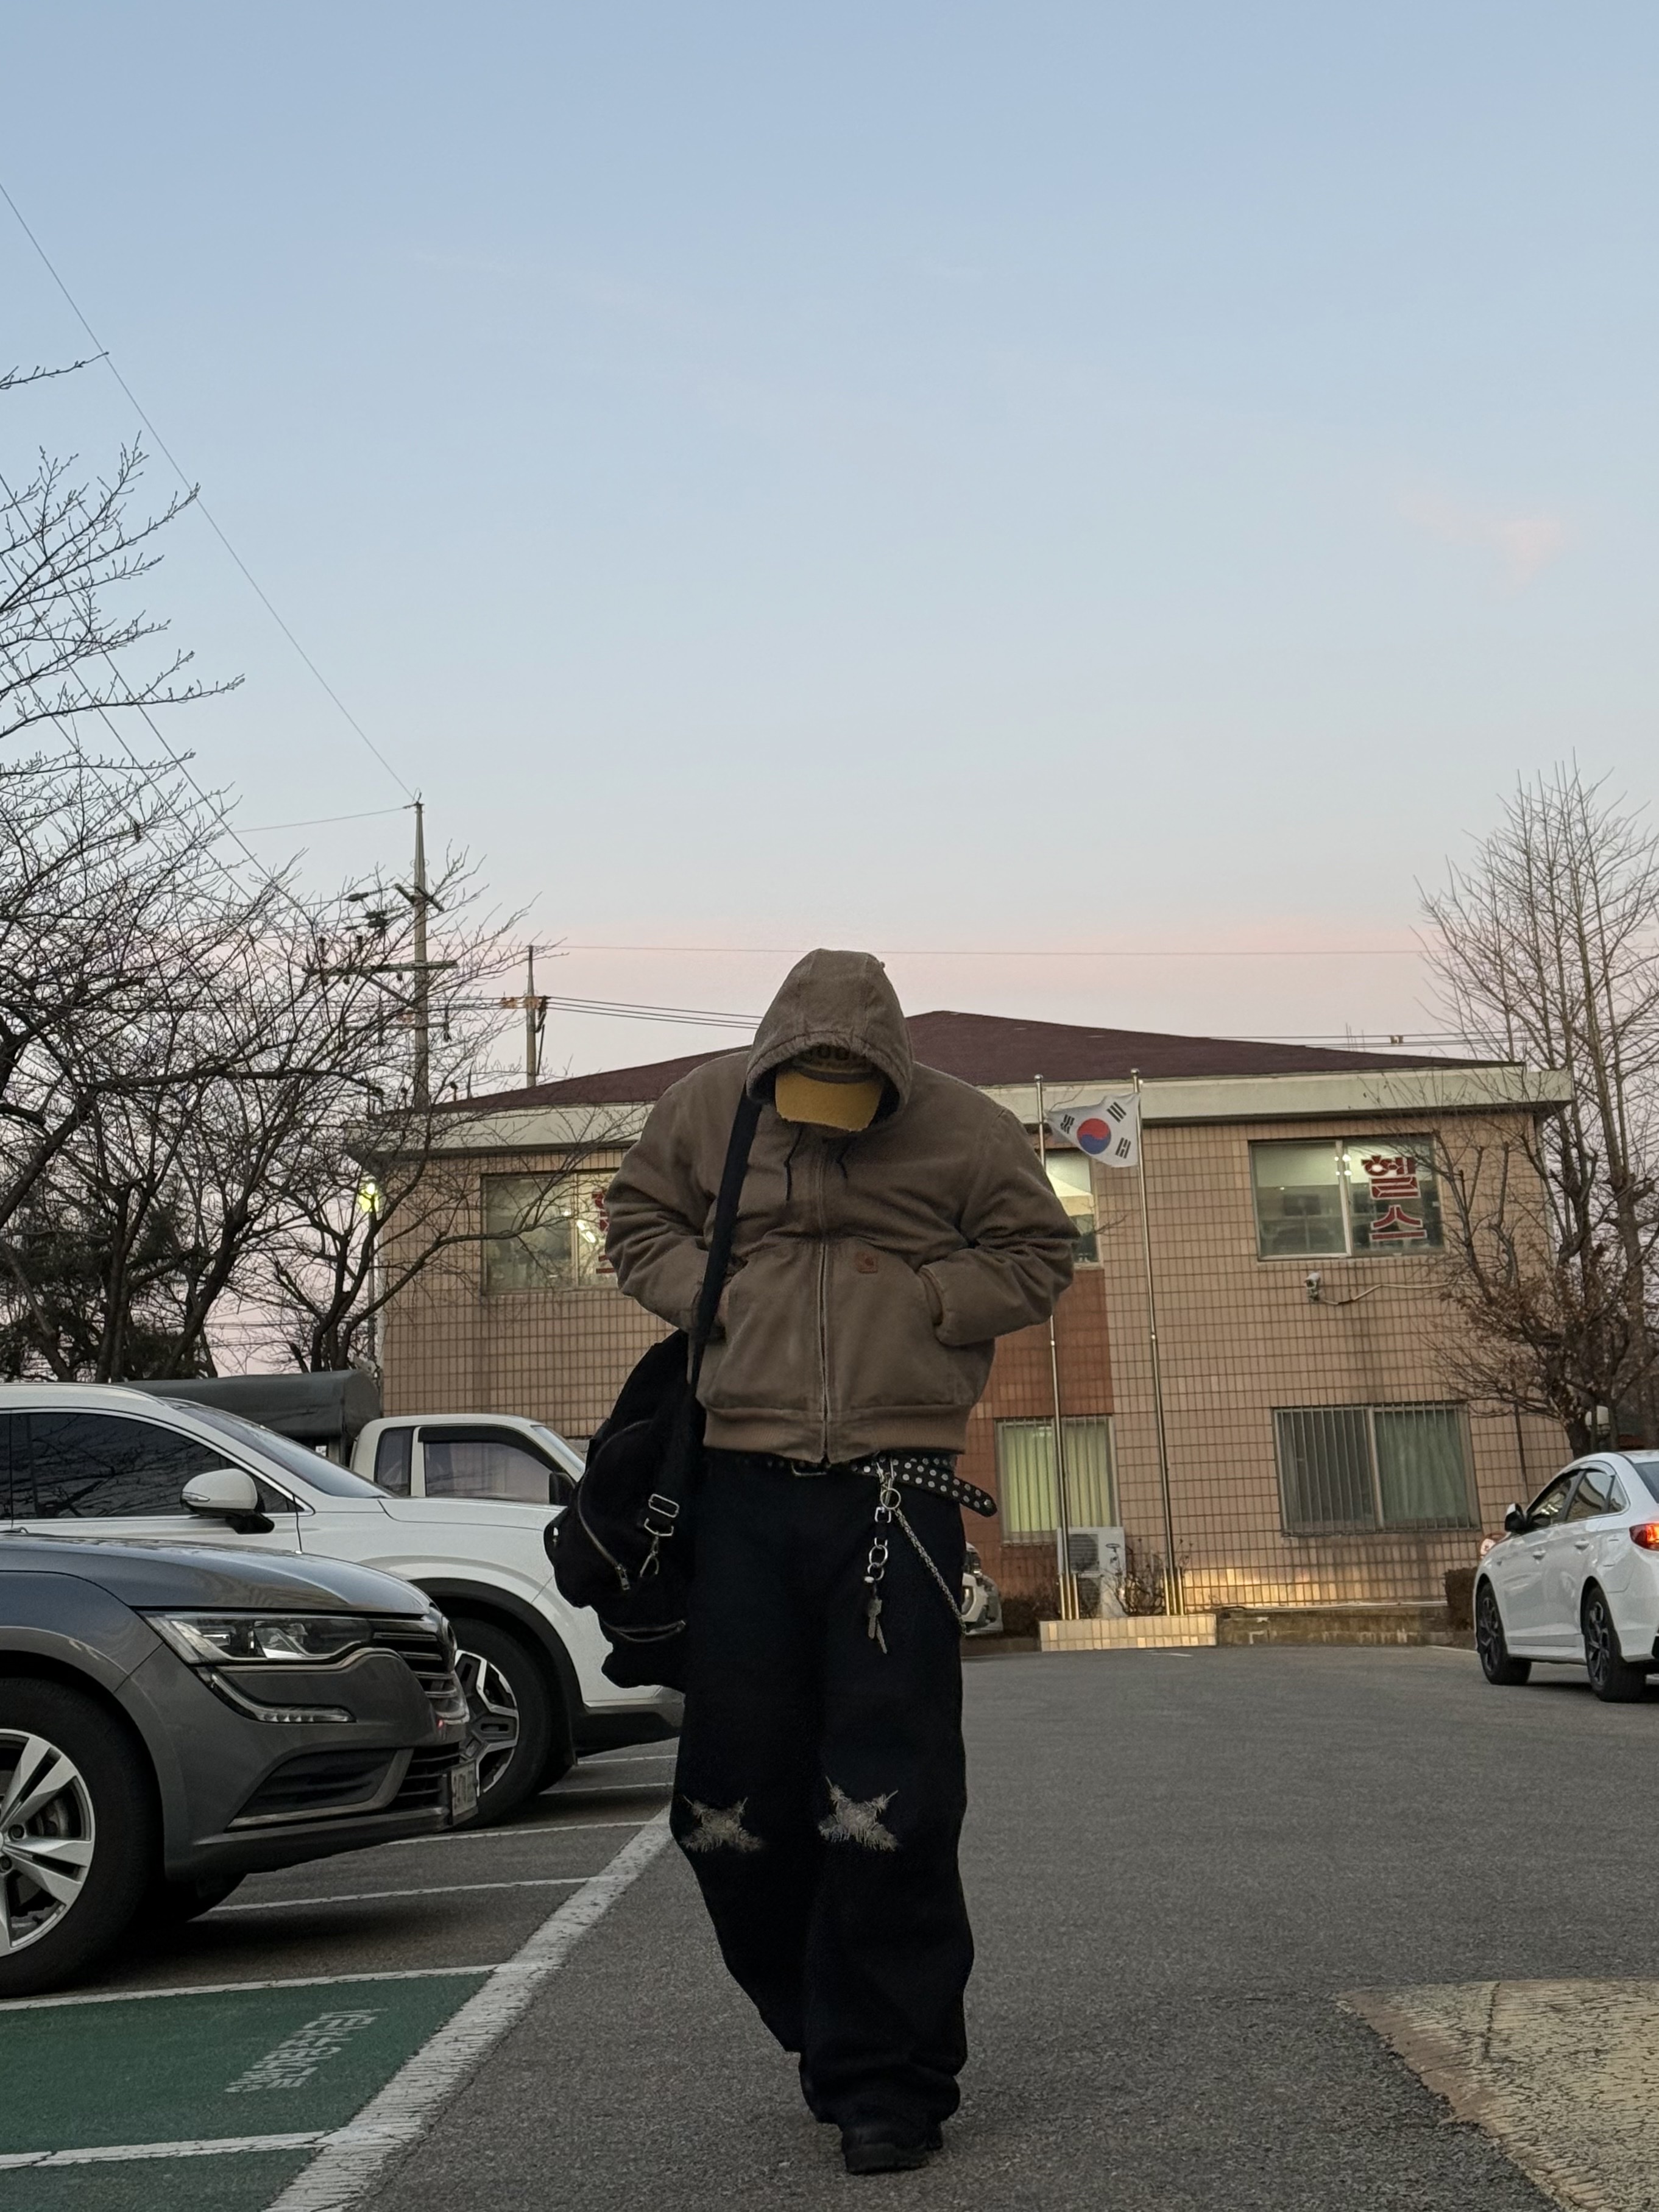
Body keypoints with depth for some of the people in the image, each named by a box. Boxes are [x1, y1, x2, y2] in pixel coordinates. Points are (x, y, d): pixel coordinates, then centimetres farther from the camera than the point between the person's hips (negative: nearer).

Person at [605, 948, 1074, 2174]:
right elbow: (639, 1225, 19)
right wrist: (710, 1290, -1)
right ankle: (824, 2030, 32)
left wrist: (919, 1296, -8)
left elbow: (1038, 1260, 7)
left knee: (890, 1798, -4)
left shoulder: (963, 1129, 1)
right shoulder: (705, 1109, 7)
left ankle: (889, 2082, 13)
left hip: (899, 1487, -2)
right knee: (735, 1796, 8)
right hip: (745, 1484, 3)